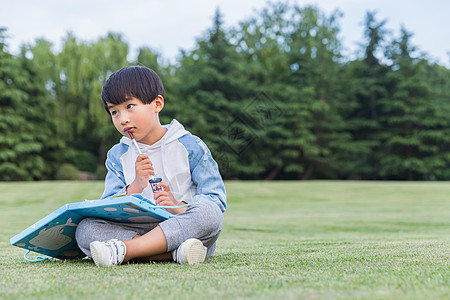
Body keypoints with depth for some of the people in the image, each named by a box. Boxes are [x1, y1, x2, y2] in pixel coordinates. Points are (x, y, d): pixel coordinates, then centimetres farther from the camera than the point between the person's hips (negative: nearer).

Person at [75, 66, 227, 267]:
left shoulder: (190, 146, 3)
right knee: (85, 229, -21)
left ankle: (123, 250, -35)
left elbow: (216, 199, -3)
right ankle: (174, 253, -33)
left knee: (209, 212, -34)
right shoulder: (117, 156, 12)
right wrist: (135, 187, -17)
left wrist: (178, 207, -20)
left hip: (185, 229, -2)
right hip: (137, 231, 2)